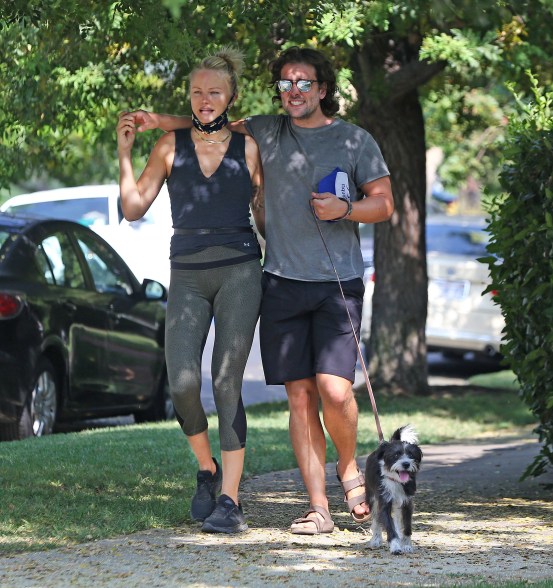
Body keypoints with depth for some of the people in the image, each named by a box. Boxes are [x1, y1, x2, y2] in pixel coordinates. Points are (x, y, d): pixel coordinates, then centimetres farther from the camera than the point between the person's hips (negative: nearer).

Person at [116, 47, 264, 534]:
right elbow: (133, 208, 7)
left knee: (226, 383, -10)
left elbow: (265, 216, 13)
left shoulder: (248, 147, 6)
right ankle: (207, 470, 14)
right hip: (187, 276, 2)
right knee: (183, 384, -13)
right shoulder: (171, 145, 8)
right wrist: (124, 154, -2)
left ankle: (230, 499, -7)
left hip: (239, 271, -1)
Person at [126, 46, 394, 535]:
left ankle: (349, 467, 14)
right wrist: (161, 121, 5)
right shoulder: (267, 133, 10)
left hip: (337, 284, -2)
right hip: (282, 282, 2)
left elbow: (385, 204, 7)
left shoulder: (355, 140, 5)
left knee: (334, 390, -15)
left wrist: (345, 209, -11)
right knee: (300, 395, 0)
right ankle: (318, 508, 3)